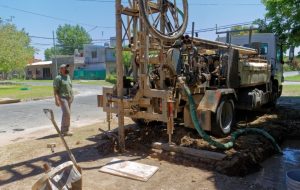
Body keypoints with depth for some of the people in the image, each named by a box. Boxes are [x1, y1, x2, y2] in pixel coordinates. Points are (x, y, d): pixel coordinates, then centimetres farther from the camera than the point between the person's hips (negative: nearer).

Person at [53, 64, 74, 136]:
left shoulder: (68, 77, 16)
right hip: (62, 98, -8)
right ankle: (65, 131, -8)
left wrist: (71, 96, 18)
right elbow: (55, 90, -13)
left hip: (69, 98, 8)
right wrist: (56, 100, -21)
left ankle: (63, 130, 20)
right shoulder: (58, 78, -8)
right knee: (67, 114, -14)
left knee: (66, 114, 10)